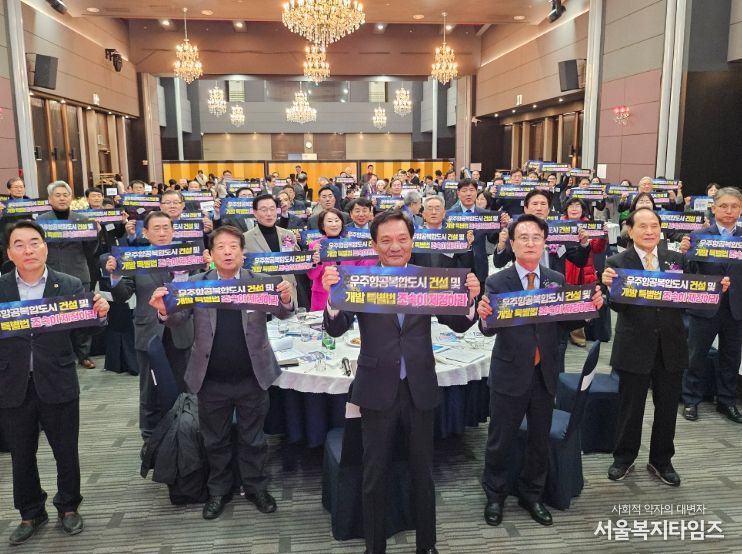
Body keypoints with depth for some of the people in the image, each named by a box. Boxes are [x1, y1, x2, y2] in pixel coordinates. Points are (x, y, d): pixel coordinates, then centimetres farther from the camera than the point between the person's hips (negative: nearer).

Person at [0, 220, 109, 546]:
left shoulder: (70, 285, -3)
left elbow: (86, 332, -6)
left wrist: (100, 314, -26)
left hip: (58, 385, -1)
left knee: (66, 453, 12)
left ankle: (68, 507, 36)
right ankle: (31, 513, 38)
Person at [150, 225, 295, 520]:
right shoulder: (195, 284, -2)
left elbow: (282, 313, -10)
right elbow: (177, 321, -6)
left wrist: (287, 299, -34)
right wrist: (164, 310, -29)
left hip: (253, 377, -1)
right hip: (212, 380, 1)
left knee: (252, 438, 16)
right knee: (216, 440, 18)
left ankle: (256, 487, 35)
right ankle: (219, 490, 37)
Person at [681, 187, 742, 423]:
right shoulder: (699, 235, -4)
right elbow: (690, 273, -9)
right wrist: (684, 253, -26)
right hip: (705, 306, -2)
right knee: (697, 355, 8)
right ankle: (691, 400, 22)